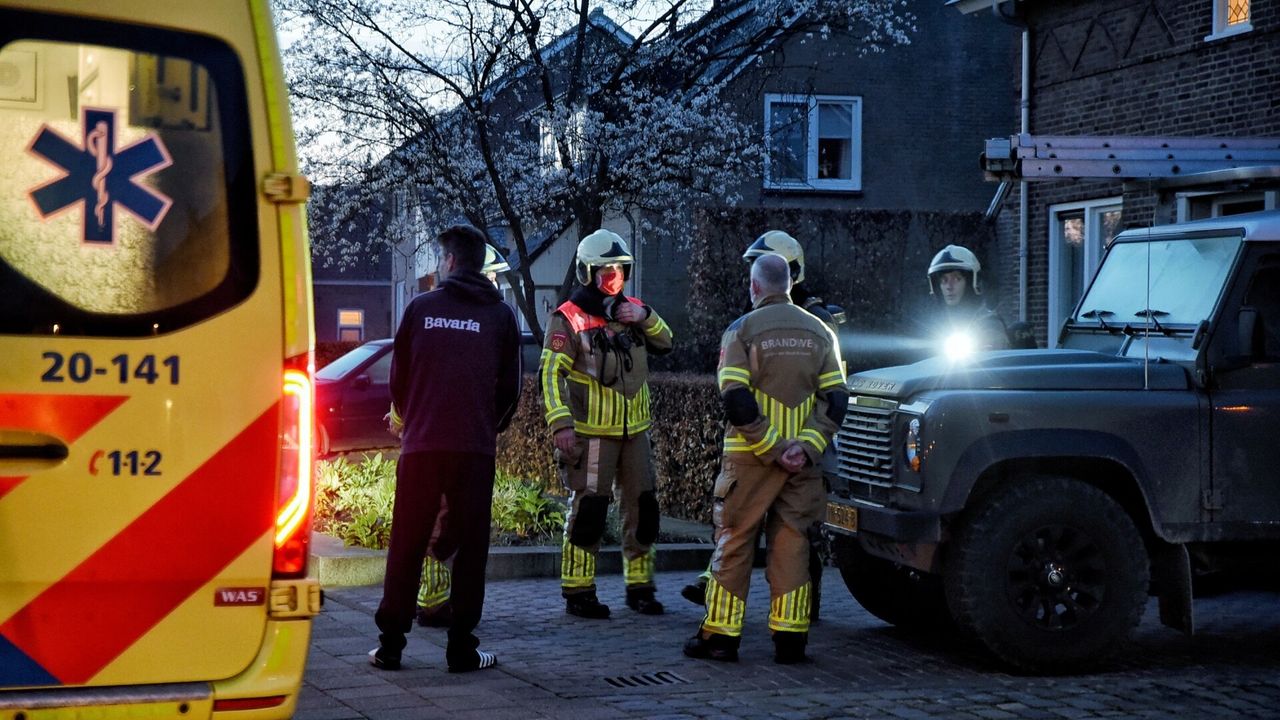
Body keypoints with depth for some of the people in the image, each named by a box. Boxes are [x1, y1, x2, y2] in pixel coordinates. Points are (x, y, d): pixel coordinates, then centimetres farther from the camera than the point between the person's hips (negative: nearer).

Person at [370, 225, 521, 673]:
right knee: (469, 547, 6)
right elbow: (510, 386, 7)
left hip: (420, 446, 0)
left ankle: (390, 645, 9)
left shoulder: (420, 309, 4)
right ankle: (461, 648, 6)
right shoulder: (500, 315, 4)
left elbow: (398, 379, 9)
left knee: (406, 546, 7)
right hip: (474, 450, 0)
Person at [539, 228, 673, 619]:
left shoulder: (630, 310, 11)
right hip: (592, 433, -6)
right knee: (588, 509, -6)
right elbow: (550, 374, -13)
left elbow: (665, 344, 15)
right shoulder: (568, 319, -9)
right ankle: (578, 592, 3)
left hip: (634, 429, 7)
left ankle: (639, 587, 20)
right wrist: (561, 424, -21)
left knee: (643, 507, 9)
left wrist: (646, 317, -5)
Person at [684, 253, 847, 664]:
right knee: (792, 543, 8)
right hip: (802, 459, 3)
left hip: (750, 458, -3)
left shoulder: (742, 330, -4)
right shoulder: (820, 333, 8)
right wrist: (805, 446, -8)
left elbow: (736, 400, -15)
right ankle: (790, 638, 6)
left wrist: (771, 448, -13)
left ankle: (720, 635, 6)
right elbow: (836, 399, 0)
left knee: (734, 542, 4)